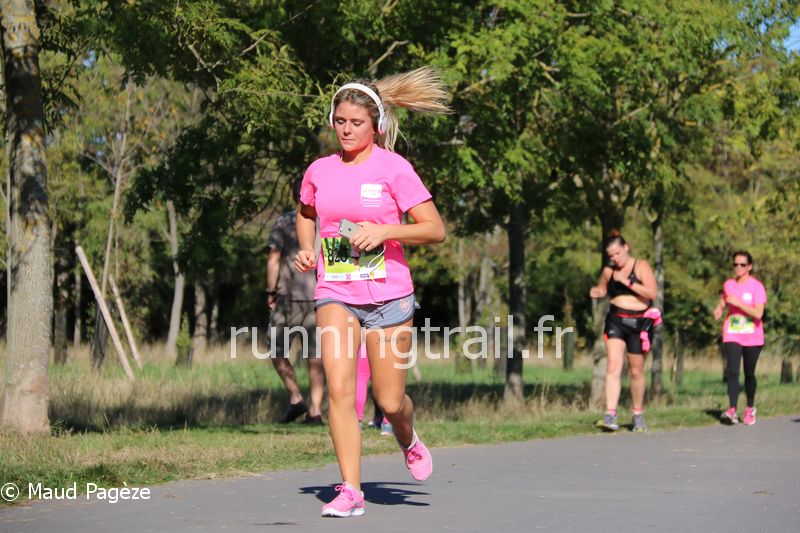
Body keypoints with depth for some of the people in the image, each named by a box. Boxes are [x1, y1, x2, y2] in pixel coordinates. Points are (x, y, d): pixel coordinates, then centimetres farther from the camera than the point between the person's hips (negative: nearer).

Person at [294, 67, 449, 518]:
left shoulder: (394, 169, -6)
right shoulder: (320, 171, 6)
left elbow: (436, 229, -7)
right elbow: (306, 214, 28)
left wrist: (384, 230, -19)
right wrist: (306, 249, 8)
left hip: (388, 294, -2)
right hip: (335, 293, 2)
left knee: (389, 400, 3)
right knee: (339, 389, -15)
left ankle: (409, 440, 40)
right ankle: (351, 490, -9)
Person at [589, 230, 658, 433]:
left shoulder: (641, 266, -4)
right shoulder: (608, 270, 7)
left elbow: (651, 293, -15)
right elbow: (602, 288, 27)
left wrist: (627, 281, -21)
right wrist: (596, 292, 3)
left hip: (638, 322, -2)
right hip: (615, 321, 2)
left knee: (636, 371, 8)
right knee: (613, 367, -15)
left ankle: (638, 415, 28)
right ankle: (610, 416, -23)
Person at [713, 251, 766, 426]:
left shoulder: (757, 286, -8)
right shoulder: (728, 285, 5)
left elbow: (758, 313, -18)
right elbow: (723, 302, 24)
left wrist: (737, 302, -22)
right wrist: (719, 309, 2)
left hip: (752, 337, -2)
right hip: (732, 335, 2)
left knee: (749, 373, 9)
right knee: (732, 372, -14)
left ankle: (750, 408, 28)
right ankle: (732, 411, -25)